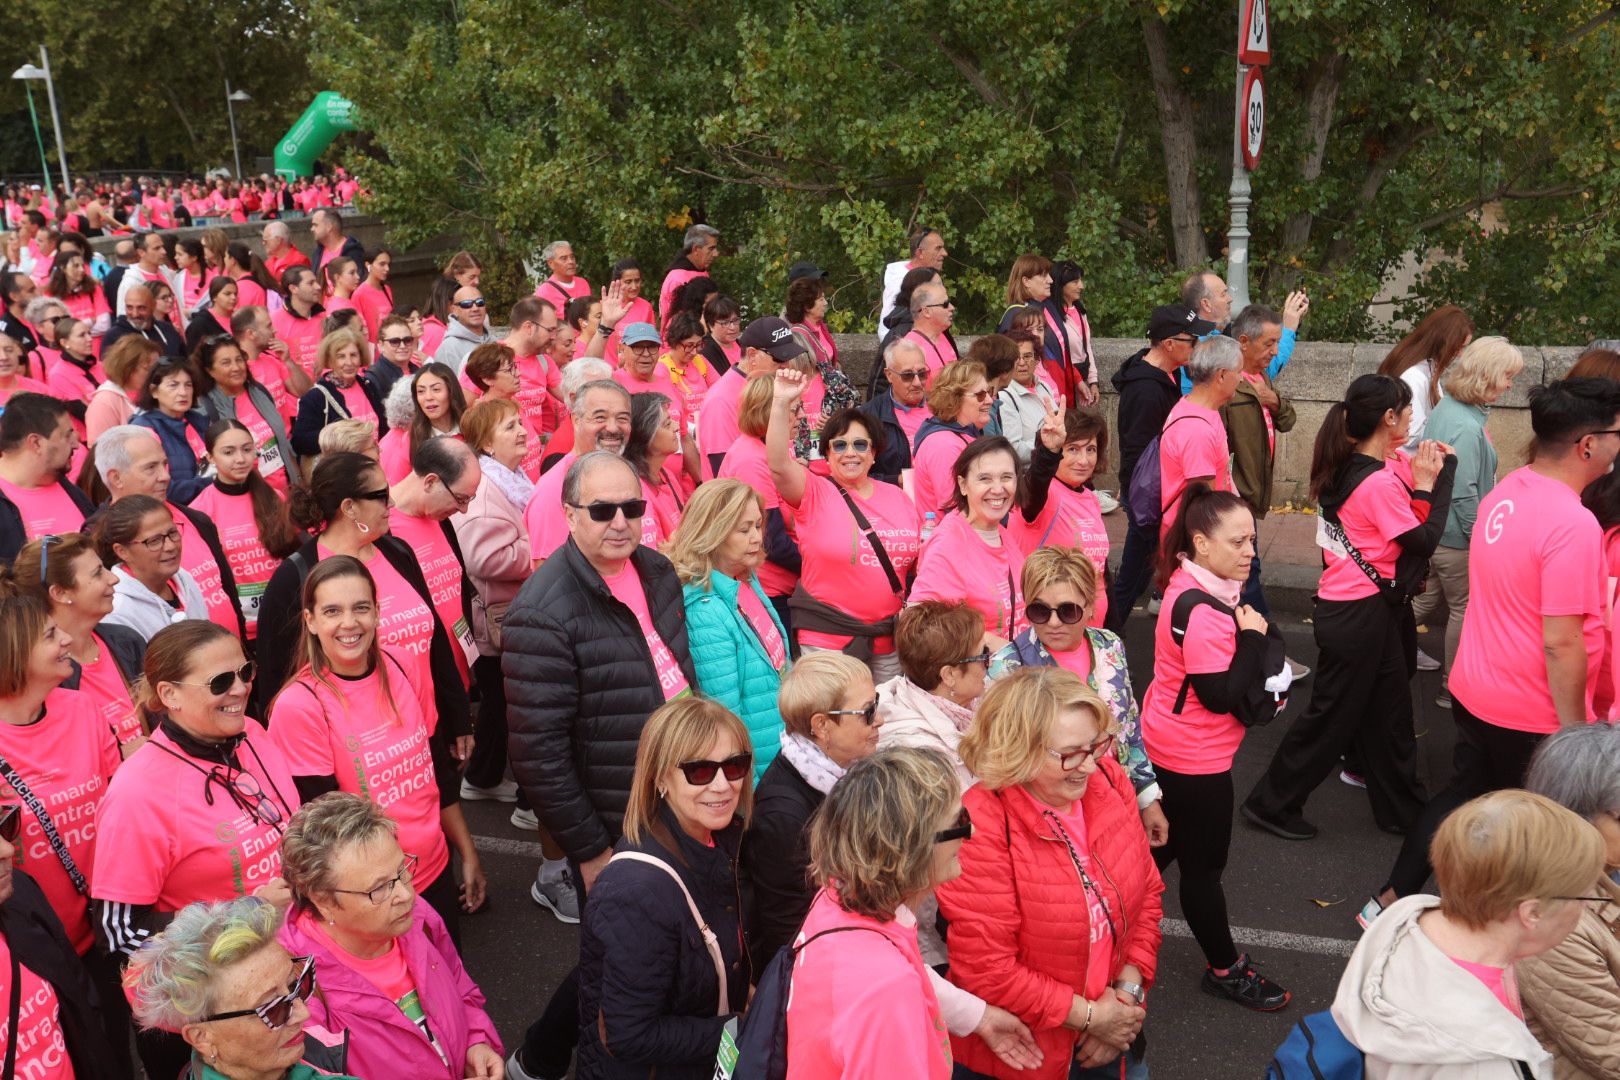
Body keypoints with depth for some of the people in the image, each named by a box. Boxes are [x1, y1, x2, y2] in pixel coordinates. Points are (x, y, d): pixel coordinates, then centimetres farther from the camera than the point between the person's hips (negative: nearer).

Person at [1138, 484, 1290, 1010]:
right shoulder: (1202, 611, -29)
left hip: (1167, 747, 10)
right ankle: (1225, 969, 27)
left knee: (1163, 846, 25)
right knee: (1204, 867, 9)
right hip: (1195, 760, -10)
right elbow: (1222, 695, -27)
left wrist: (1248, 637, -5)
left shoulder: (1189, 586, 2)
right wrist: (1252, 637, -20)